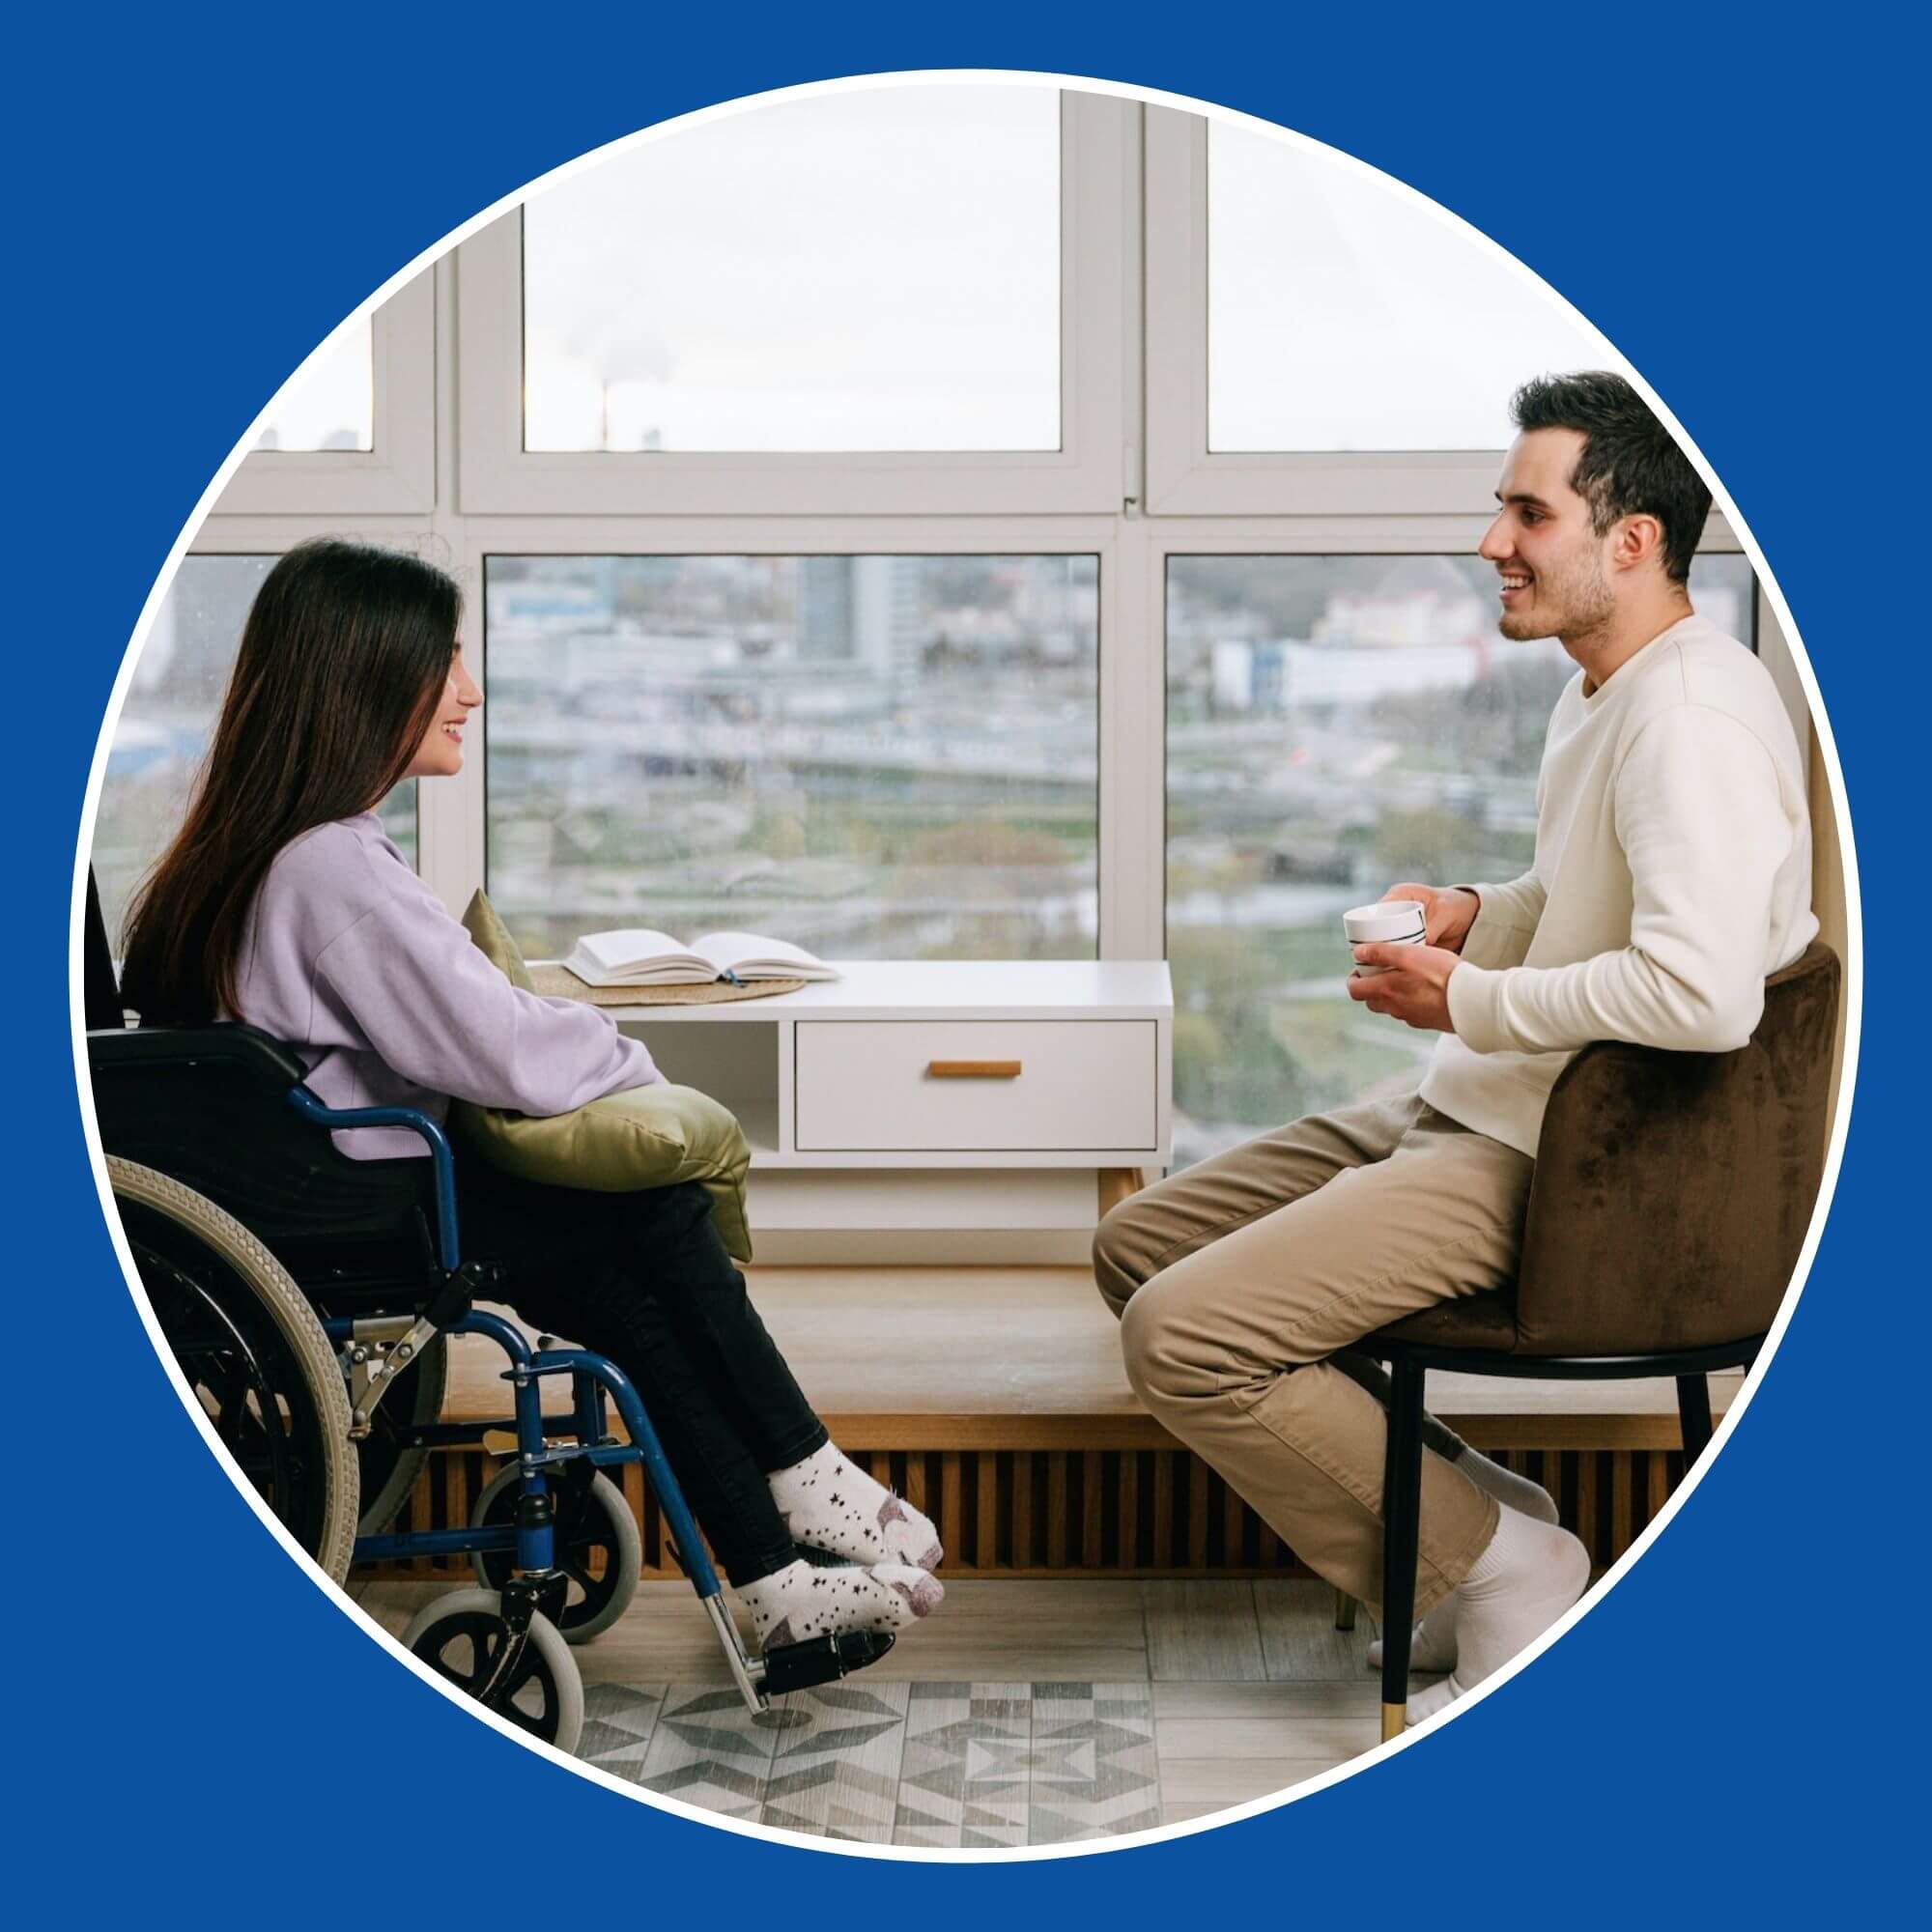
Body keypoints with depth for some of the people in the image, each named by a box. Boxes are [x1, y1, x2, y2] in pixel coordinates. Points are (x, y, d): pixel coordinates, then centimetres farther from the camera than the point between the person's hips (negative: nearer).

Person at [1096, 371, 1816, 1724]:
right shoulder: (1603, 696, 13)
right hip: (1471, 1113, 11)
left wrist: (1470, 1000, -19)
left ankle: (1493, 1564, -5)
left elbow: (1702, 993, -33)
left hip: (1553, 1165, -11)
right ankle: (1475, 1509, 8)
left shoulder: (1694, 716, -20)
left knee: (1183, 1335, -20)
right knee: (1139, 1246, 12)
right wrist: (1474, 913, 9)